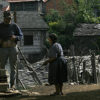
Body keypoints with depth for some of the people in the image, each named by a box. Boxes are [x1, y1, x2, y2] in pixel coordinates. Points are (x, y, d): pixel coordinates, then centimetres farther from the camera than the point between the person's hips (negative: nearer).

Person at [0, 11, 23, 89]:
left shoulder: (14, 26, 2)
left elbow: (21, 36, 5)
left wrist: (15, 37, -16)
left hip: (13, 48, 0)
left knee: (13, 67, 2)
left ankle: (12, 84, 7)